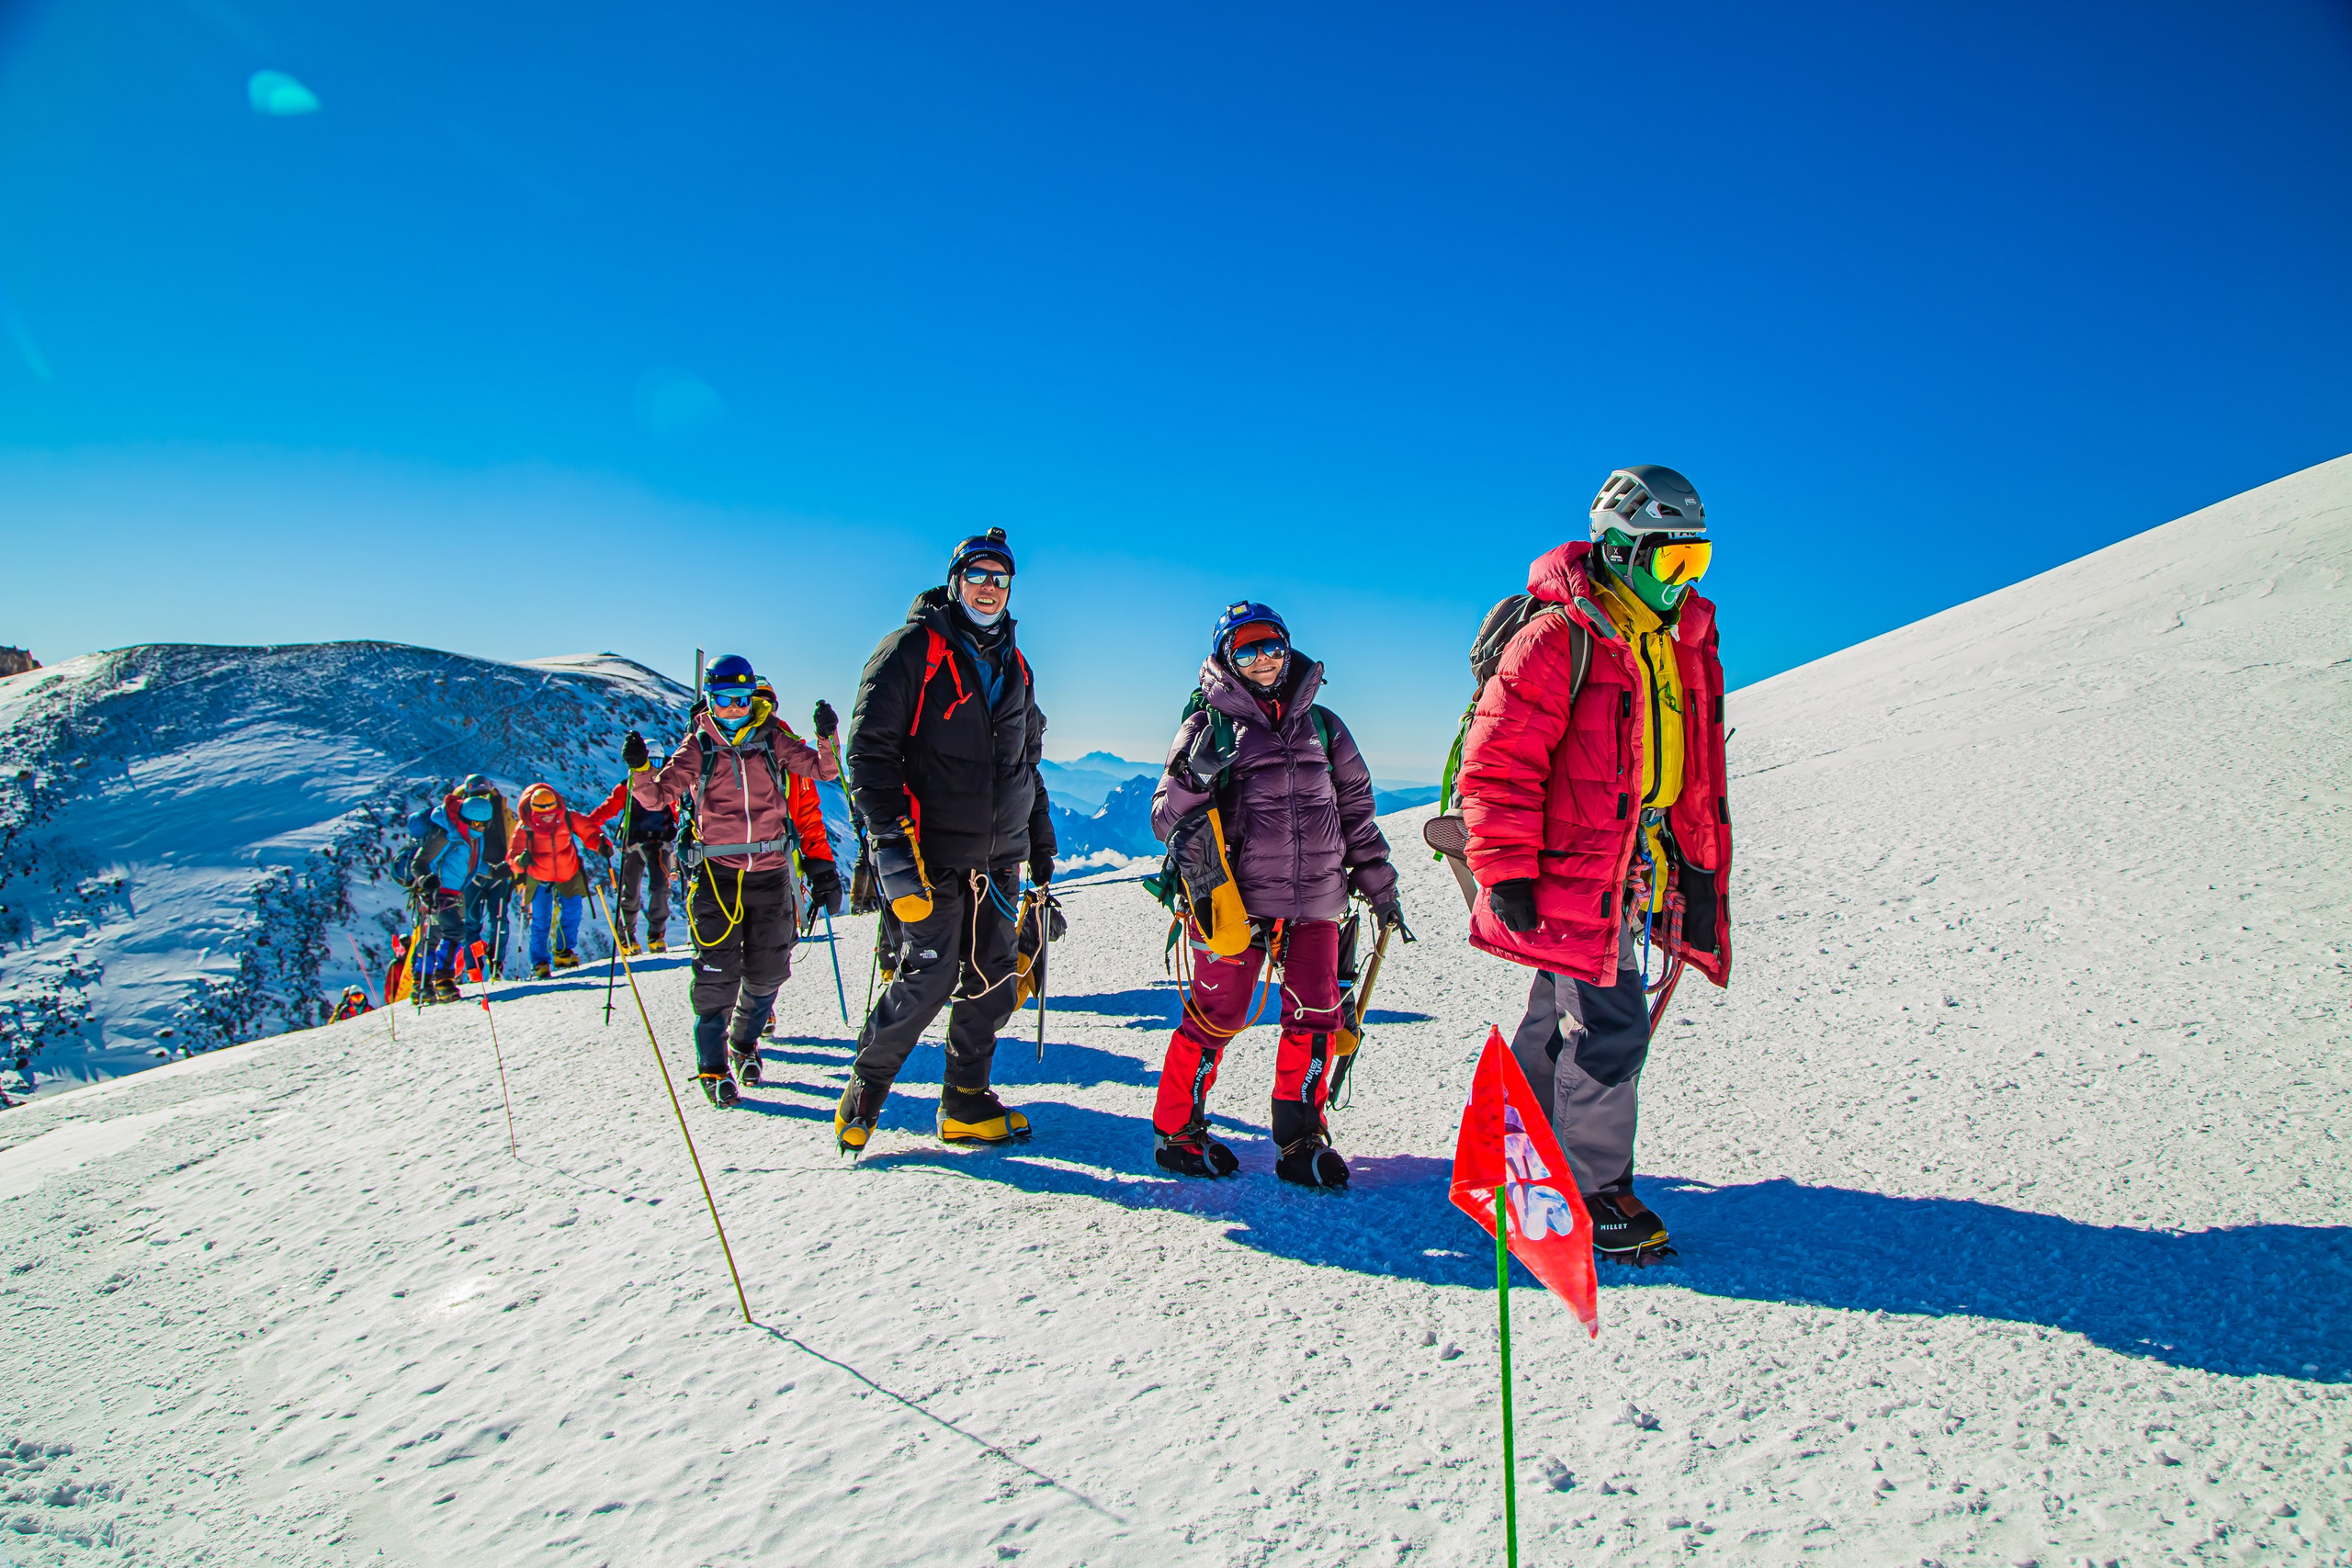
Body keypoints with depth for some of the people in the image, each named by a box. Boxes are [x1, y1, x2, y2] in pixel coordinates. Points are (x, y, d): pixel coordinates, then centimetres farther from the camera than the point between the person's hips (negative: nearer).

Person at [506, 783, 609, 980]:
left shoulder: (568, 818, -14)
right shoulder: (524, 828, -17)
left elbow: (588, 831, -7)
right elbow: (513, 857, -15)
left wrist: (600, 844, -29)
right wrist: (520, 861, -39)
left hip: (569, 875, 2)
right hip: (539, 879, -2)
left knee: (572, 912, -2)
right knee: (540, 920, -4)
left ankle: (564, 952, 20)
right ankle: (539, 964, 7)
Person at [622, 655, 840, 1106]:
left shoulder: (772, 739, 5)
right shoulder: (698, 746, 1)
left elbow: (823, 769, 3)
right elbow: (657, 797, -4)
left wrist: (827, 739, -15)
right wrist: (640, 768, -22)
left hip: (770, 870, 2)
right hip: (717, 871, -2)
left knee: (767, 970, 9)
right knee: (718, 972, -7)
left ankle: (745, 1043, 33)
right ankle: (713, 1064, 6)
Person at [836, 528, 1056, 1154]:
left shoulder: (1013, 666, 17)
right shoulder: (912, 650, -4)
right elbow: (870, 748, -10)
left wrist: (1041, 845, 20)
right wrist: (892, 838, -20)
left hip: (998, 859, 6)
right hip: (933, 851, -6)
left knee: (992, 982, 6)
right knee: (930, 977, -7)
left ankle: (965, 1103, 20)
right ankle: (865, 1090, 14)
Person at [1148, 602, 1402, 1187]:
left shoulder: (1321, 724, 15)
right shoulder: (1209, 726, 3)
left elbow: (1355, 812, 20)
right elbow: (1166, 819, -2)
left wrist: (1379, 886, 19)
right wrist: (1194, 776, -21)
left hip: (1315, 901, 4)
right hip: (1237, 897, -4)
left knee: (1315, 1018, 2)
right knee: (1216, 1015, -2)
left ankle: (1300, 1140, 17)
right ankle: (1176, 1132, 17)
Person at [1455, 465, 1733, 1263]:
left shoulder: (1687, 647, 13)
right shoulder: (1559, 638, -13)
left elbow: (1700, 771, 20)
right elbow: (1498, 759, -16)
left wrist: (1700, 867, 16)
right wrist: (1506, 874, -17)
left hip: (1641, 869, 8)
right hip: (1575, 869, -8)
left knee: (1562, 1015, 18)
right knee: (1611, 1026, -7)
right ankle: (1597, 1189, 10)